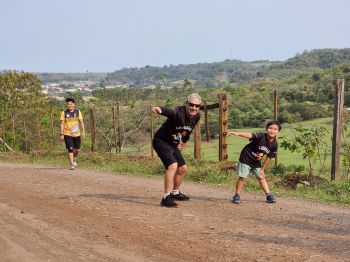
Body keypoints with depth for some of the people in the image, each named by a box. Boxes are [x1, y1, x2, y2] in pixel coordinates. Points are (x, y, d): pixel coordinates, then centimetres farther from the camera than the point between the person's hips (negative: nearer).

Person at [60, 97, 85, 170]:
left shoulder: (78, 112, 2)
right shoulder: (64, 113, -2)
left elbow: (81, 122, 3)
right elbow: (62, 124, -2)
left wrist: (83, 132, -4)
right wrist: (61, 134, -7)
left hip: (76, 134, 2)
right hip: (67, 134, -2)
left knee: (77, 149, 10)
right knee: (70, 149, -9)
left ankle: (74, 159, 40)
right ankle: (72, 164, -4)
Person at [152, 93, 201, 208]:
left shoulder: (196, 116, -3)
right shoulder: (178, 112, -29)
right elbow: (170, 111, -53)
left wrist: (184, 141, 28)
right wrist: (160, 110, -75)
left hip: (173, 145, 9)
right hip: (161, 141, -9)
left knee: (183, 168, 18)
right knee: (173, 166, -26)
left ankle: (175, 193, 40)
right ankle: (166, 198, -22)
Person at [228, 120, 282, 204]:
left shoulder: (274, 145, -11)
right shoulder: (261, 136, -27)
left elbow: (268, 158, -2)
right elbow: (250, 135, -44)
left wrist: (262, 170, 0)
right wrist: (237, 133, -60)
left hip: (257, 162, 5)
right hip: (246, 158, -5)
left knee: (261, 177, 9)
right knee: (242, 177, -3)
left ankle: (268, 195, 19)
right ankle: (237, 195, 10)